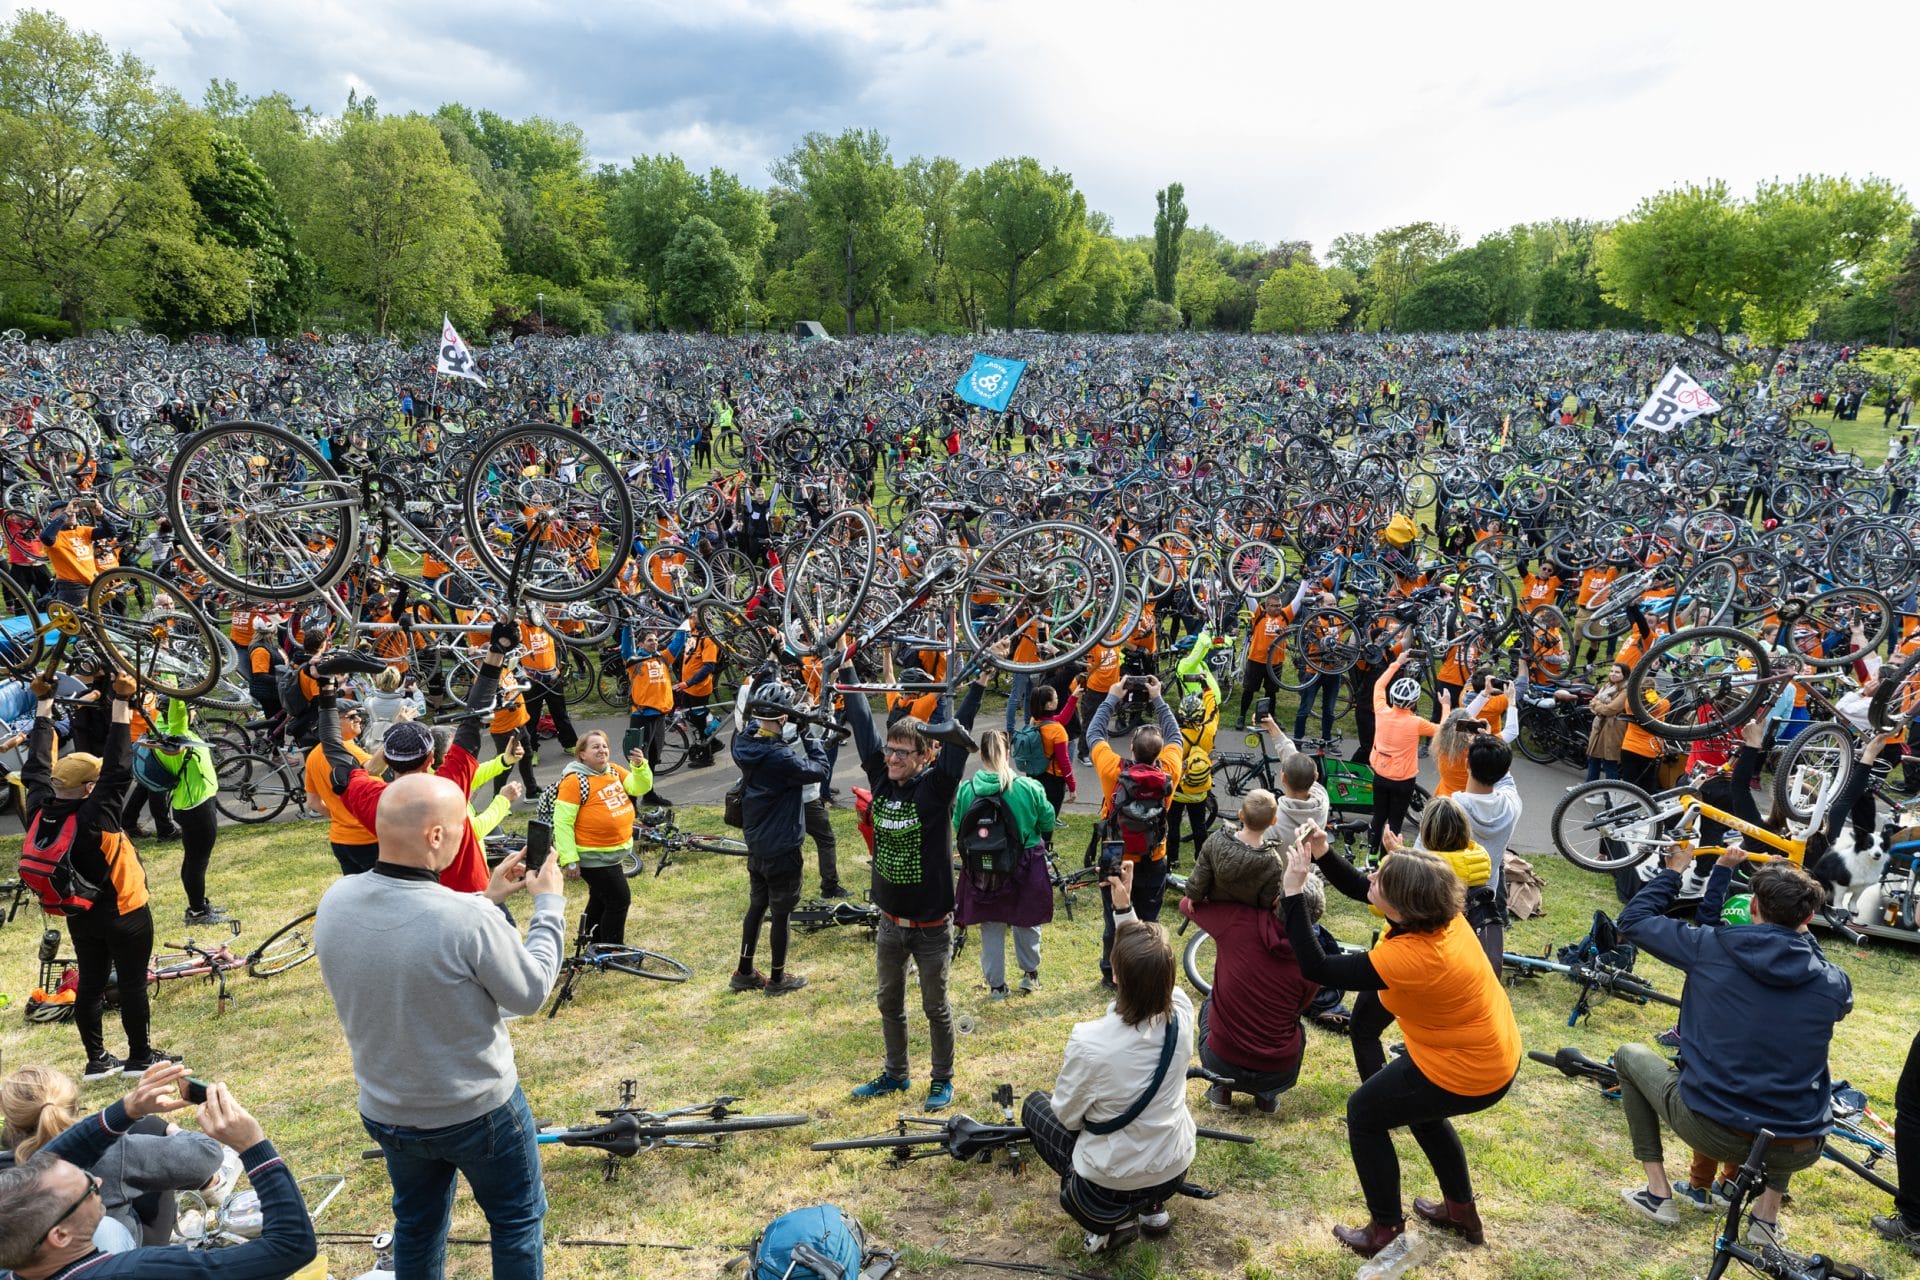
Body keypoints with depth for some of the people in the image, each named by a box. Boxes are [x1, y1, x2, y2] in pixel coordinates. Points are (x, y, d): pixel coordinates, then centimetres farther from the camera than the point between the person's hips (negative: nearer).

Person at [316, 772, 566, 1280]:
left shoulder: (335, 900, -15)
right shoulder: (468, 919, -34)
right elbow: (530, 993, -17)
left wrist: (486, 898, 6)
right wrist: (549, 904, -7)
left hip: (386, 1113, 5)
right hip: (479, 1112, -5)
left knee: (417, 1223, 28)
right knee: (516, 1219, 20)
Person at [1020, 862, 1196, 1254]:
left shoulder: (1088, 1043, -32)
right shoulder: (1181, 1014, -19)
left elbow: (1067, 1117, -14)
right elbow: (1150, 965, 2)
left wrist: (1069, 1071, 3)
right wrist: (1125, 908, -1)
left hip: (1110, 1185, -4)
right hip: (1175, 1172, 5)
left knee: (1034, 1106, 21)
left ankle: (1105, 1222, 12)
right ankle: (1152, 1207, 24)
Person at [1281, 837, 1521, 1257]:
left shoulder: (1411, 957, -35)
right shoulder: (1438, 913, -11)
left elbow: (1315, 968, -31)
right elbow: (1360, 888, 4)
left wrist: (1293, 891, -32)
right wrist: (1322, 856, -10)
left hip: (1468, 1073, -9)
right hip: (1497, 1051, 9)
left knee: (1364, 1113, 9)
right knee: (1418, 1106, 32)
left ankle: (1386, 1233, 20)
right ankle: (1461, 1210, 44)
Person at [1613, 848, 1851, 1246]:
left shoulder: (1708, 948, -9)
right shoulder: (1835, 982, -2)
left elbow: (1633, 920, 6)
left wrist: (1675, 870, 18)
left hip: (1712, 1134, -3)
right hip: (1797, 1152, 3)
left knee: (1629, 1055, 26)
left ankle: (1658, 1192, 21)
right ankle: (1768, 1211, 27)